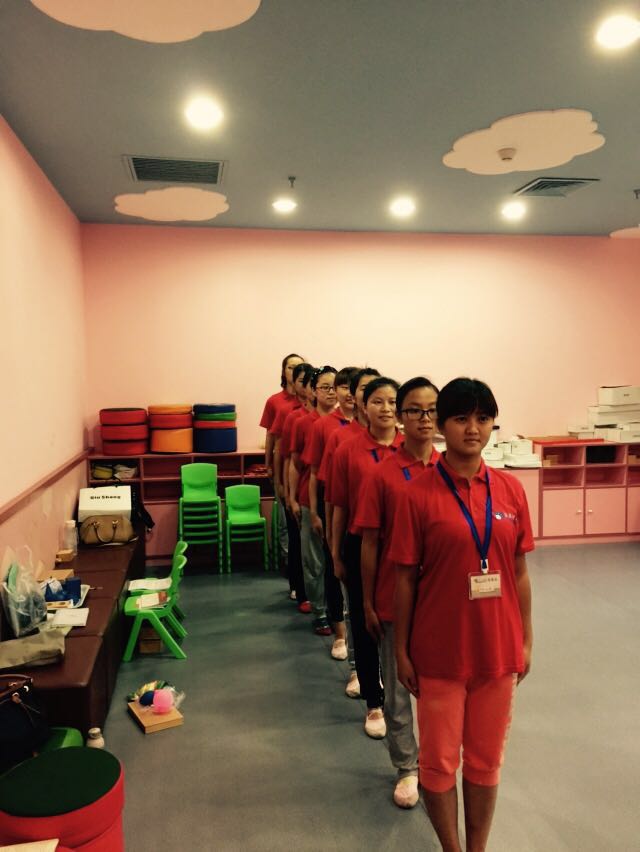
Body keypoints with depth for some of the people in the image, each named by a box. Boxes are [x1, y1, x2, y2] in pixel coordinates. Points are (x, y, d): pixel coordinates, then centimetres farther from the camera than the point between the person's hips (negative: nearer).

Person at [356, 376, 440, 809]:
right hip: (394, 598, -2)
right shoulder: (383, 474, -9)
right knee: (398, 687, 13)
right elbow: (370, 542, -5)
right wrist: (367, 602, -2)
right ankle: (407, 768, 34)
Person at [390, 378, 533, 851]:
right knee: (440, 762, 13)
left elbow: (520, 572, 5)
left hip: (498, 648, 3)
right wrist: (402, 649, -4)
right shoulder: (418, 494, -12)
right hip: (439, 652, -3)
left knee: (486, 760, 19)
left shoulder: (511, 490, -2)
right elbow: (405, 577, -7)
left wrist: (526, 640, 8)